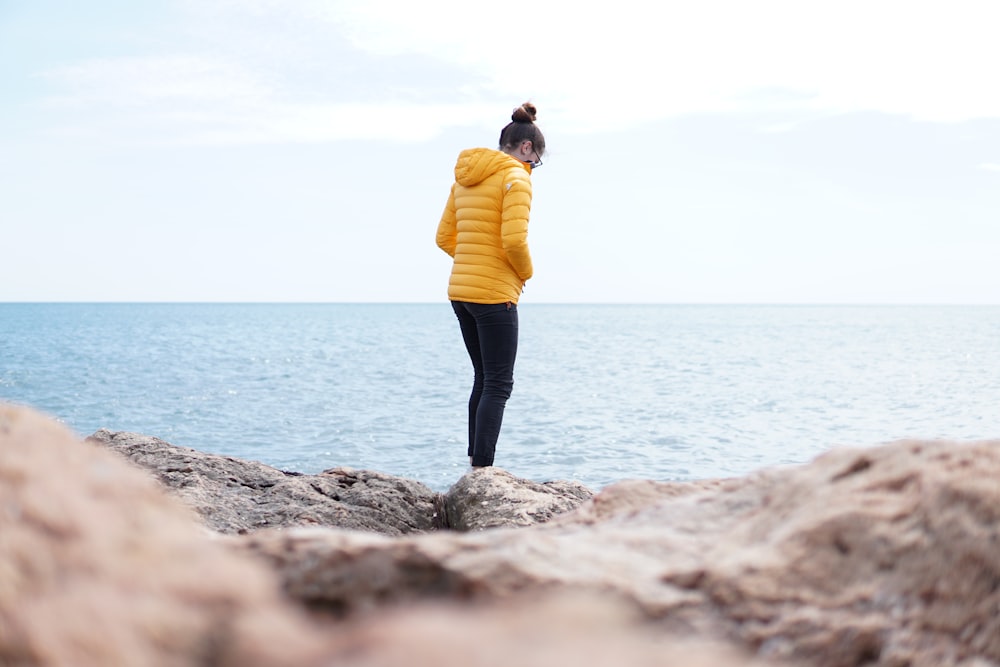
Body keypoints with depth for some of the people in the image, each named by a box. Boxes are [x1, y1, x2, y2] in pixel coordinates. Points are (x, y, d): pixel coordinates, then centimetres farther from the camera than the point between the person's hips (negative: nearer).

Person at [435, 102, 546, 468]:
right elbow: (514, 240, -21)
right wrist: (526, 273, -4)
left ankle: (475, 460, 23)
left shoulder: (465, 178, 14)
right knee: (498, 384, -3)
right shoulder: (516, 178, -11)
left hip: (460, 289, 8)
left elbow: (445, 237, 16)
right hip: (495, 294, -8)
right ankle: (481, 470, -7)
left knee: (484, 378, 18)